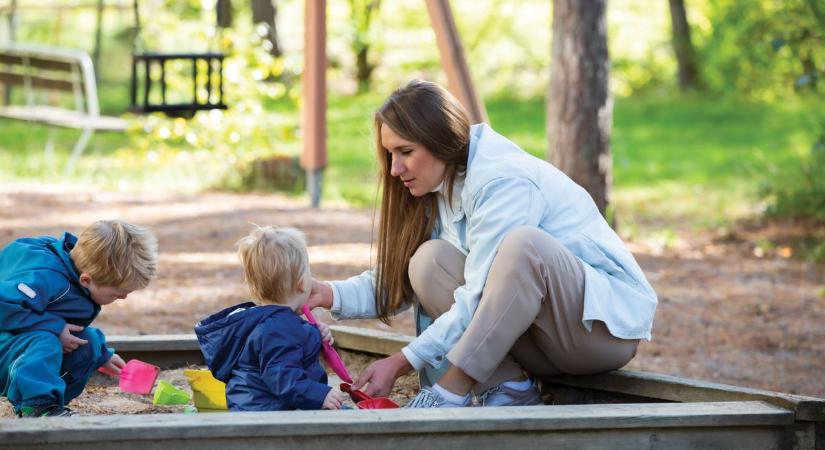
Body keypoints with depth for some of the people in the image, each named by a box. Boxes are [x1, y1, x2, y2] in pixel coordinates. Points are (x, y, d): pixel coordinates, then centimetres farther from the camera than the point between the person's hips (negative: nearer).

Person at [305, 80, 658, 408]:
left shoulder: (503, 180, -20)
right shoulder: (441, 189, 6)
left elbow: (481, 299, -25)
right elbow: (398, 282, 2)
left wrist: (402, 363, -27)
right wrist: (333, 295, -16)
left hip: (610, 323, -8)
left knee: (523, 244, -34)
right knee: (430, 260, -10)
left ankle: (450, 393, -30)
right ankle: (507, 390, -16)